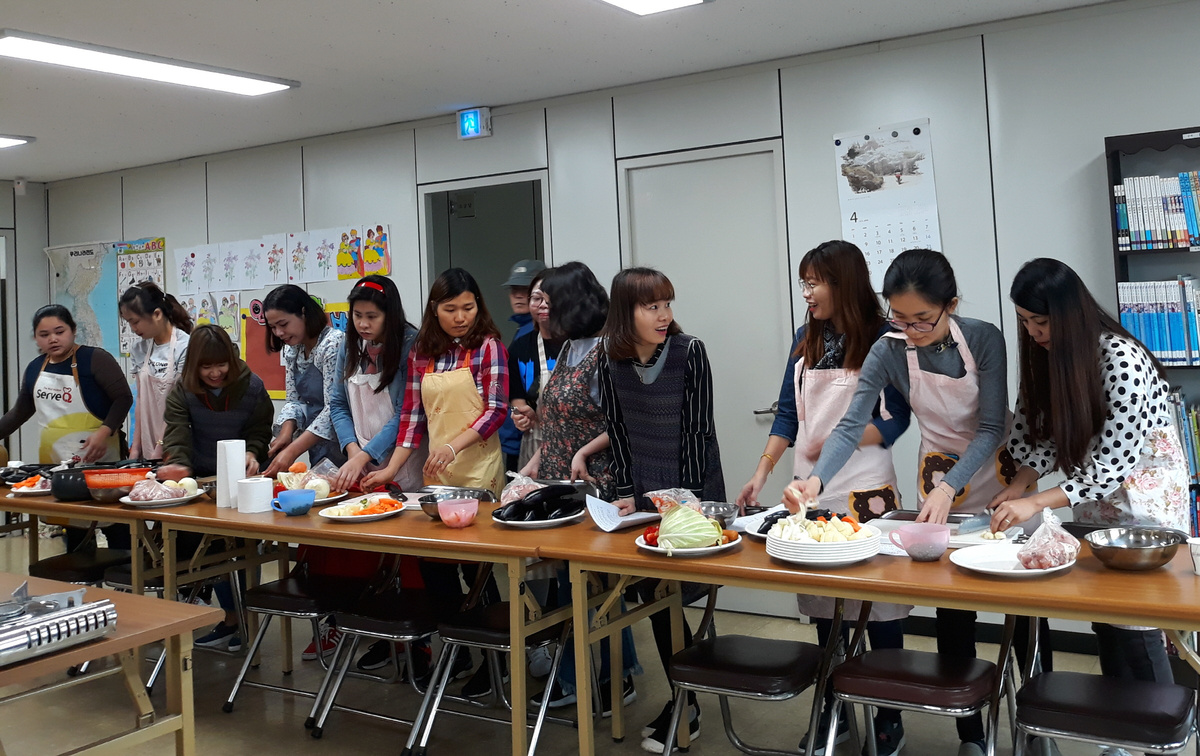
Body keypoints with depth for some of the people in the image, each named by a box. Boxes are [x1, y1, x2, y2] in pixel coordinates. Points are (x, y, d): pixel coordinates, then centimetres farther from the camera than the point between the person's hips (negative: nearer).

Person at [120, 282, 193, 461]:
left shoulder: (184, 347, -12)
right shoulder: (140, 350, 8)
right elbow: (141, 398, 9)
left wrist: (161, 446, -14)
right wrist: (136, 446, 4)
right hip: (148, 443, 5)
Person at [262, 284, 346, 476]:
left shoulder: (334, 344, -17)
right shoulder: (292, 349, 9)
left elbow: (333, 409, -23)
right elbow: (294, 400, 10)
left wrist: (292, 452, -25)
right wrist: (285, 433, -11)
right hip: (316, 448, 7)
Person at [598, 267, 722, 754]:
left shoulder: (689, 351, -13)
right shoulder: (611, 362, -2)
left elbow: (698, 430, -12)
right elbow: (617, 432, 3)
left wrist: (688, 499, -12)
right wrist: (628, 494, -1)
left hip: (690, 495, -4)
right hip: (641, 496, 4)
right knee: (652, 597, 6)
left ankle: (683, 708, 16)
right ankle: (684, 701, 24)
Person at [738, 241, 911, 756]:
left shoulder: (881, 338, -6)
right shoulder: (806, 339, 9)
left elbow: (895, 420, -6)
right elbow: (787, 414, 10)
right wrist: (761, 473, 0)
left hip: (866, 491, -5)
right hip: (812, 491, 5)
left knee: (877, 604, 3)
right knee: (822, 609, 11)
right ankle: (833, 712, 25)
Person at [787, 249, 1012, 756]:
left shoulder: (983, 339, -20)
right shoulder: (889, 352, -16)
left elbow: (991, 428, -19)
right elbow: (852, 426, -23)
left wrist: (949, 488, -32)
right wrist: (816, 480, -41)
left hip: (1003, 477, -1)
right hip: (940, 486, 1)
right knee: (952, 615, 2)